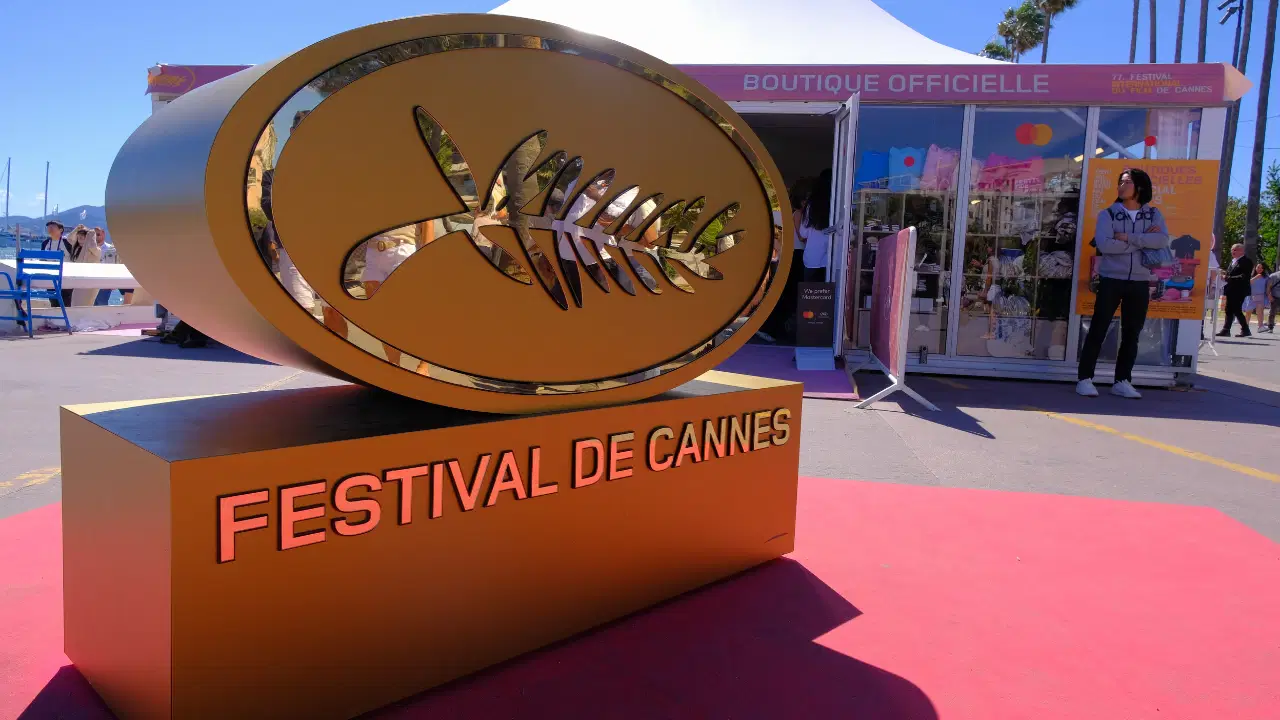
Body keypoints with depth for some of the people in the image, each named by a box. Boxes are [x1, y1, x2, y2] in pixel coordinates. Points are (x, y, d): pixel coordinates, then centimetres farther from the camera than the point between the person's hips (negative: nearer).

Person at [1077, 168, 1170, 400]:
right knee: (1097, 331, -2)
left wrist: (1128, 237, -17)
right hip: (1111, 280, -2)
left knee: (1131, 335, 7)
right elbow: (1104, 245, -15)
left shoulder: (1154, 215, 6)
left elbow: (1163, 241, -12)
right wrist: (1144, 241, -11)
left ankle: (1122, 381, 15)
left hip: (1140, 283, 2)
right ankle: (1085, 379, 4)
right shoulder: (1108, 214, 1)